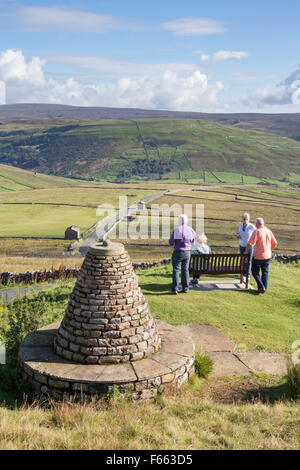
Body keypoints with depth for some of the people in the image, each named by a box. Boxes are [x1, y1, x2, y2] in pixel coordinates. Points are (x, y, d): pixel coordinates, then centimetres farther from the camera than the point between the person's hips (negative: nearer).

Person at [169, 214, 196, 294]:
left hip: (178, 252, -4)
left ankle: (174, 289, -1)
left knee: (176, 270, 2)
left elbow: (171, 242, -11)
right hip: (187, 252, 4)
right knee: (185, 270, 13)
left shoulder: (176, 229, -13)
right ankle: (185, 288, 14)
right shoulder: (191, 230, 1)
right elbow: (192, 242, 11)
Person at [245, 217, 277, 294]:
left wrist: (246, 251, -6)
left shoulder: (256, 231, -15)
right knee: (265, 272, 14)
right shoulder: (269, 231, 3)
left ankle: (261, 287, -4)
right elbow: (274, 243, 11)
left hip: (258, 256, -5)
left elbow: (250, 243, -20)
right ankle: (264, 288, 18)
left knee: (255, 272, 7)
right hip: (267, 256, 5)